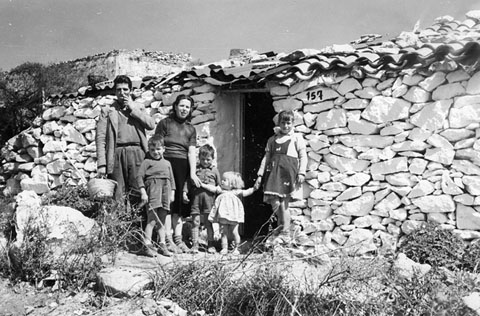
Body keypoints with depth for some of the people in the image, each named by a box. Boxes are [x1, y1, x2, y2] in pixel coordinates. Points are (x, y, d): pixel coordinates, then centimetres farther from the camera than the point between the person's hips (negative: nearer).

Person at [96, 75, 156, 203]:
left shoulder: (138, 107, 19)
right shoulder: (107, 110, 13)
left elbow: (151, 124, 1)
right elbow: (100, 138, 5)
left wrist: (132, 108, 1)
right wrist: (101, 164, -5)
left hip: (137, 152, 1)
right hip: (117, 153, -1)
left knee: (138, 192, -6)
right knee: (117, 195, -5)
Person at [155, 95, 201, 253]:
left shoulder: (191, 129, 17)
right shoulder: (165, 123, 6)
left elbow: (192, 152, 8)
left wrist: (193, 173, -3)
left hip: (183, 167, 4)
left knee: (179, 202, 5)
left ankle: (178, 239, 10)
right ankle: (168, 240, -7)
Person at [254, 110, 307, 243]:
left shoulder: (296, 138, 10)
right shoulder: (272, 140, 20)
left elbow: (303, 156, 4)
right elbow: (266, 158, 19)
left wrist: (301, 173, -9)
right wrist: (260, 175, 12)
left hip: (288, 171, -3)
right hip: (273, 171, 4)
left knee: (283, 202, -6)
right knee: (273, 201, -9)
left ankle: (285, 234, 4)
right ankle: (281, 224, 17)